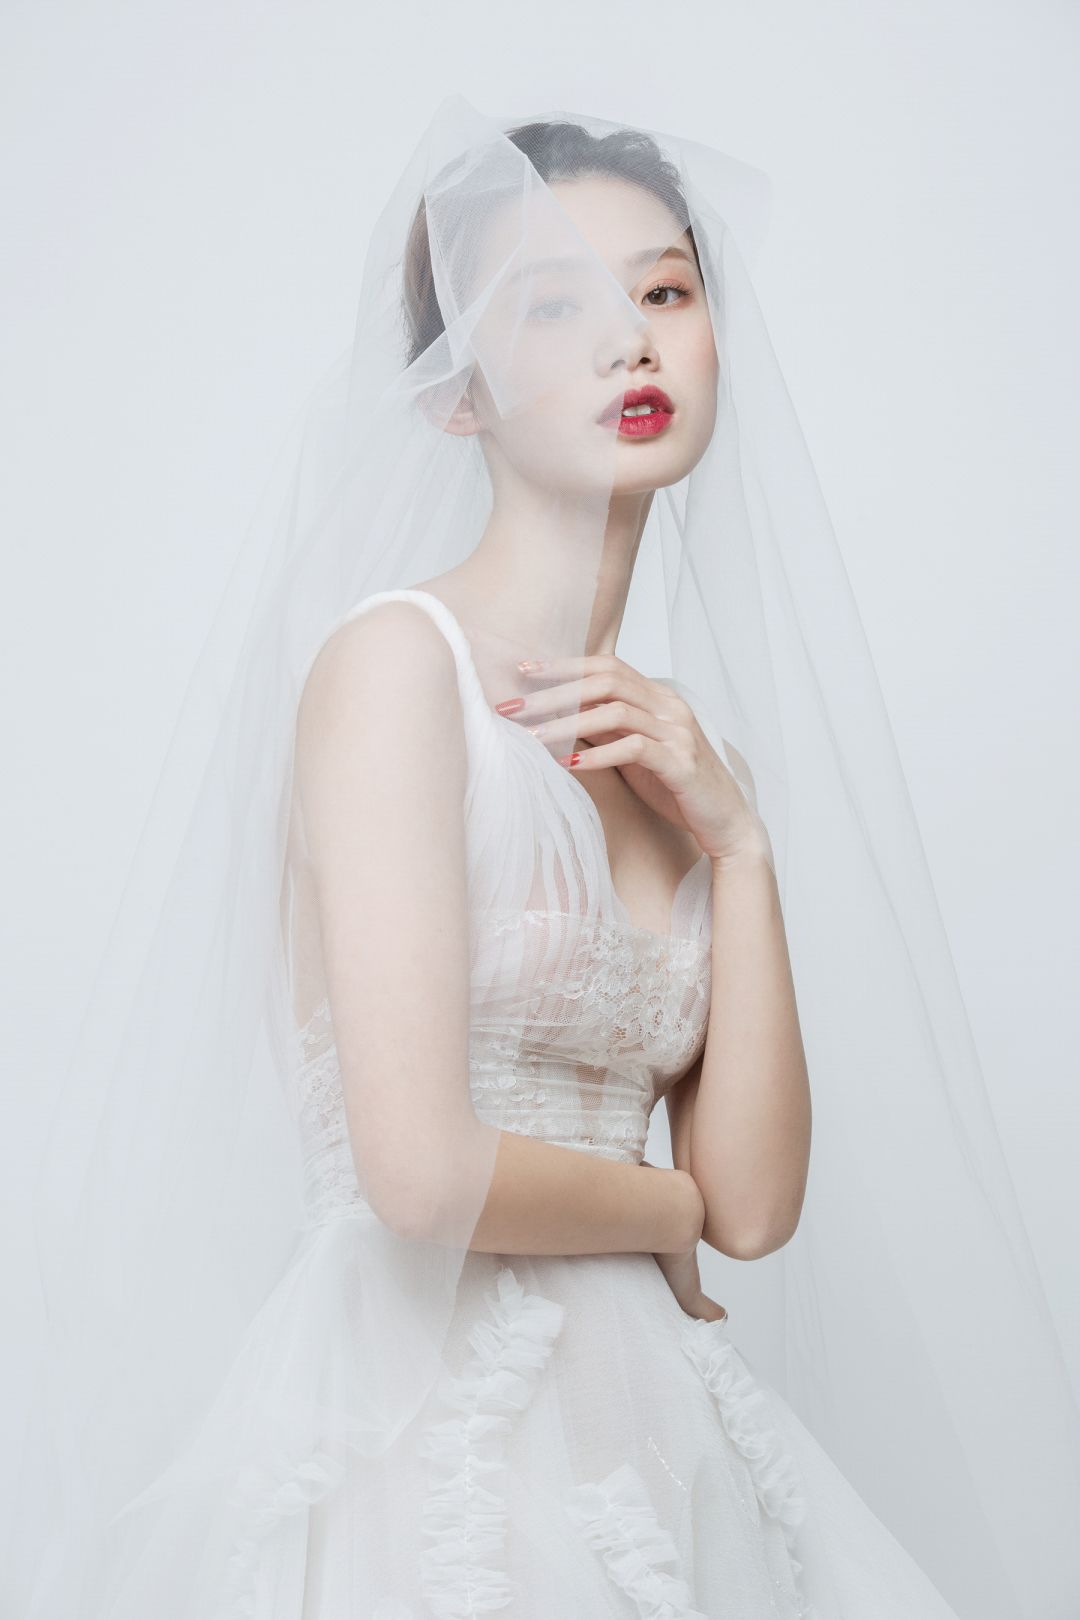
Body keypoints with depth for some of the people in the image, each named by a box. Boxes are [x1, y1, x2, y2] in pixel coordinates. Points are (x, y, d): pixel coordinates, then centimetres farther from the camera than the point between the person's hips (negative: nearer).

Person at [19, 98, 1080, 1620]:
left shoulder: (664, 741, 8)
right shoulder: (398, 656, -11)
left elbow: (756, 1201, 3)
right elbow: (421, 1172, -21)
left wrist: (738, 838, -5)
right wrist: (658, 1210, -3)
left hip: (640, 1425, 6)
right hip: (424, 1432, -6)